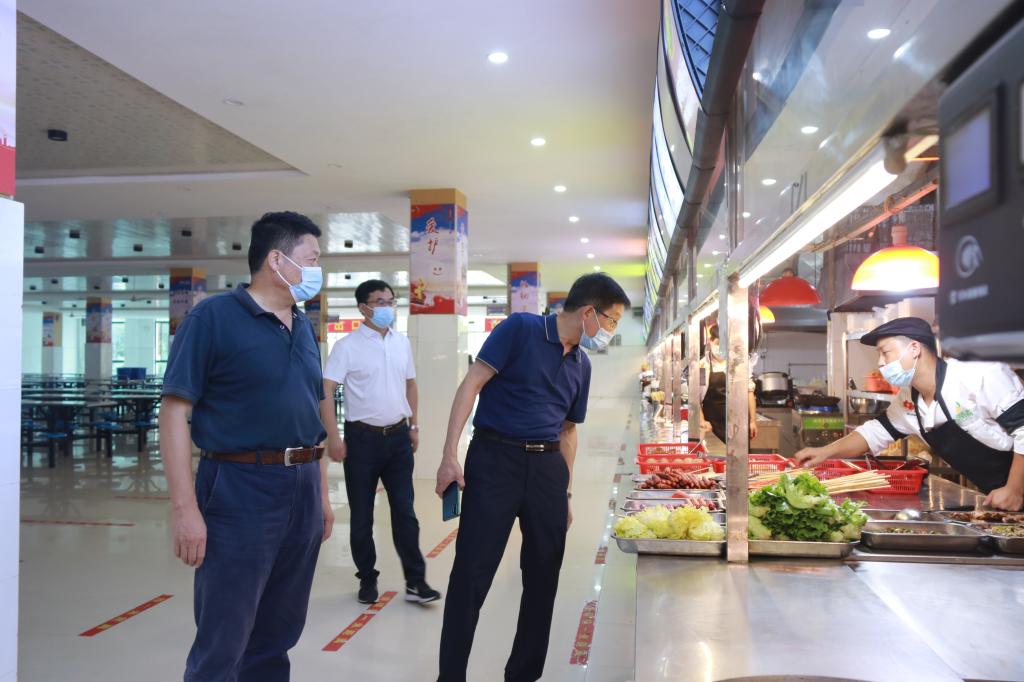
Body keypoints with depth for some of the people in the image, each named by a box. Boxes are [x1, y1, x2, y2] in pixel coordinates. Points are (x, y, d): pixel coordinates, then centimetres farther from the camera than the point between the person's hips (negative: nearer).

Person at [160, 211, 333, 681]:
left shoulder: (304, 328, 13)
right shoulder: (214, 317, -8)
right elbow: (174, 412, -12)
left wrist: (322, 495, 16)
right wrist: (185, 507, -18)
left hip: (302, 490, 7)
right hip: (240, 490, -6)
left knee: (277, 636, 16)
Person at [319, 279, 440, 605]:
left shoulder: (402, 343, 8)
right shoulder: (347, 346, -8)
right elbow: (325, 391, -11)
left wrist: (413, 426, 14)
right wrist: (333, 438, -17)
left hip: (398, 437, 4)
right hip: (363, 437, -4)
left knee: (404, 511, 5)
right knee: (362, 515, 7)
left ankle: (415, 580, 11)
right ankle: (367, 579, 22)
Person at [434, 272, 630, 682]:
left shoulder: (581, 365, 13)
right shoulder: (520, 328, -7)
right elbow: (472, 385, -10)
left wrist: (566, 491, 17)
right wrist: (450, 455, -17)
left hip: (547, 468, 6)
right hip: (495, 459, -6)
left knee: (543, 578, 10)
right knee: (472, 574, -3)